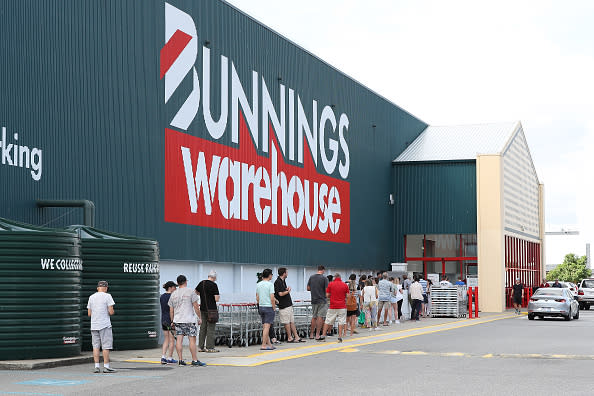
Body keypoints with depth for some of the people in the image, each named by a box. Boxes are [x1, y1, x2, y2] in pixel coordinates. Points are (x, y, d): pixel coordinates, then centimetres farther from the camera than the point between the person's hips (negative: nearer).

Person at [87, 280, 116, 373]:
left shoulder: (91, 297, 9)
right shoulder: (107, 296, -6)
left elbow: (89, 313, 10)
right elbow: (111, 312, -11)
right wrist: (111, 311, 11)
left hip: (94, 326, 5)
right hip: (105, 325, -5)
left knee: (96, 346, 6)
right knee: (106, 346, -2)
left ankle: (97, 366, 4)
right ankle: (106, 366, -4)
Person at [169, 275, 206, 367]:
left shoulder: (173, 294, 11)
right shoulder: (190, 292, -3)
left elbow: (171, 310, 13)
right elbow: (196, 306, -5)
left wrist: (172, 321, 22)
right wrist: (200, 318, 2)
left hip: (177, 320, 5)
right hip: (189, 320, -5)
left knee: (179, 340, 3)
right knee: (192, 339, -3)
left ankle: (180, 360, 2)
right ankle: (195, 360, -4)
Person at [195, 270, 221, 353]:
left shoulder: (201, 283, 6)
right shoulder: (214, 285, -13)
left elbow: (195, 292, 22)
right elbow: (216, 299, -16)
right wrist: (218, 297, 6)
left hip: (203, 309, 6)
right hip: (211, 309, -6)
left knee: (202, 328, 11)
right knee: (211, 328, -2)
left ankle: (201, 347, 15)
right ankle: (210, 348, -2)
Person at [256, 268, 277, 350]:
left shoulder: (258, 284, 8)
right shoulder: (270, 284, -12)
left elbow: (257, 298, 13)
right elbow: (272, 298, -15)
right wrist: (274, 307, -5)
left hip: (261, 307, 7)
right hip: (268, 307, -7)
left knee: (265, 327, 12)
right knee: (267, 326, -7)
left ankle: (269, 344, 18)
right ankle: (264, 345, -10)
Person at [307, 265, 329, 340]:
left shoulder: (311, 277, 5)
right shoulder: (324, 278, -10)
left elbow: (308, 288, 9)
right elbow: (327, 289, -12)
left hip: (314, 300, 5)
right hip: (322, 300, -5)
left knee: (314, 317, 13)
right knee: (320, 317, -2)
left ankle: (311, 334, 15)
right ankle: (317, 335, -5)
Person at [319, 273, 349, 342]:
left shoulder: (330, 284, -1)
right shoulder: (345, 285, 2)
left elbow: (327, 295, -1)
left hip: (333, 307, 0)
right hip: (342, 306, 0)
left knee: (328, 321, 7)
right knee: (341, 321, 3)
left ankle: (323, 336, 7)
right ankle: (340, 336, -2)